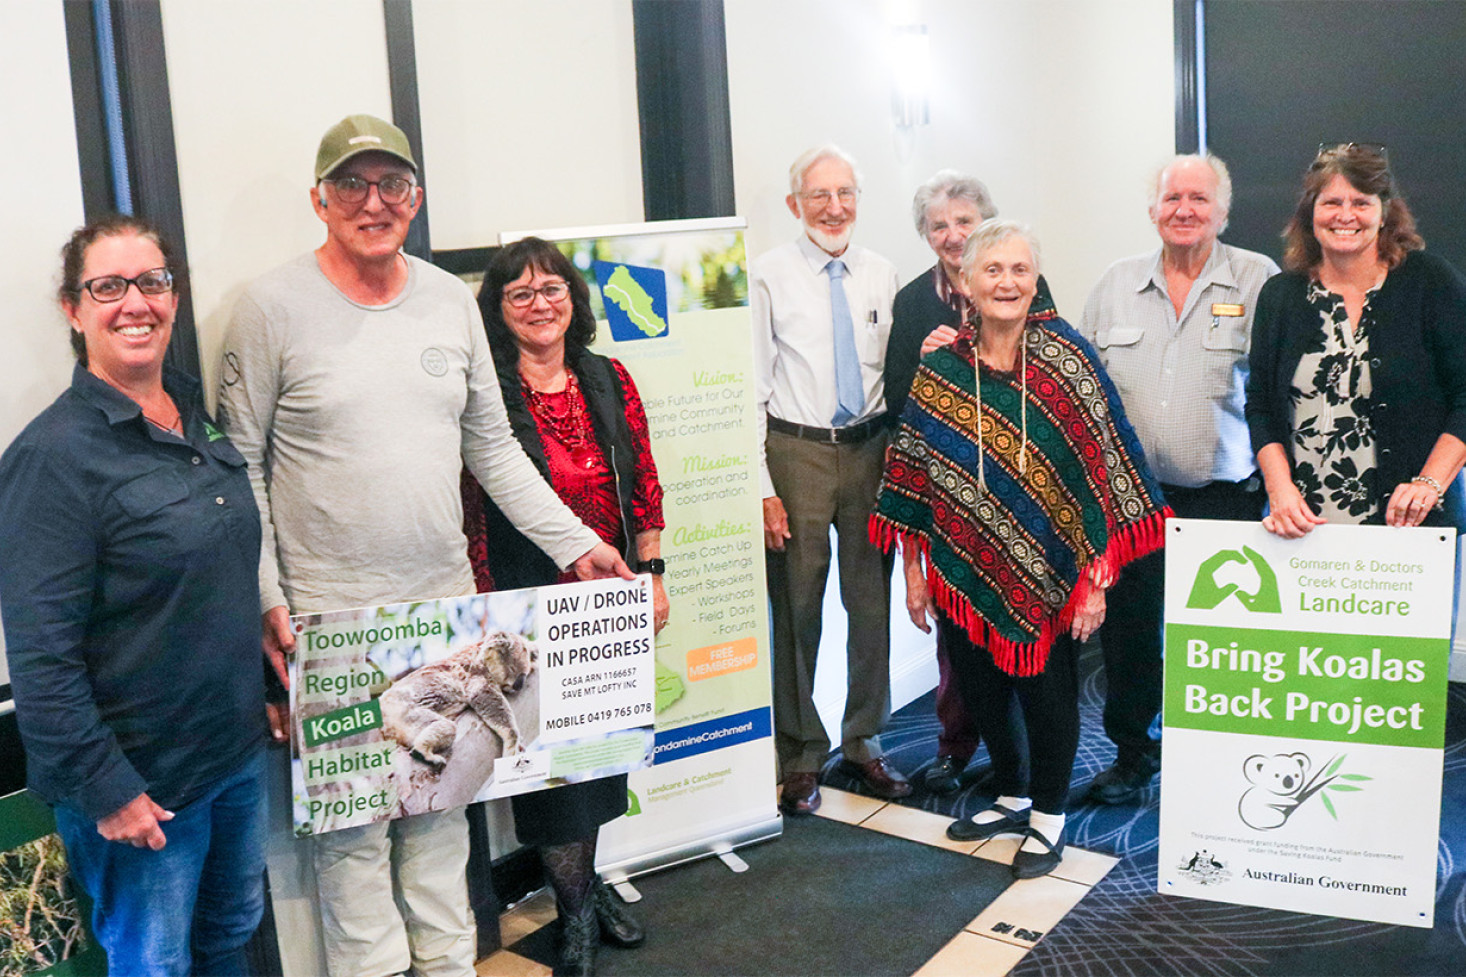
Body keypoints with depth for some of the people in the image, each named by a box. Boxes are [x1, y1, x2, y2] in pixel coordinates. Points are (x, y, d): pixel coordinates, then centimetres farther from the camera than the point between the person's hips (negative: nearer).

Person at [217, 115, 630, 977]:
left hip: (447, 603, 4)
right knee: (353, 818, 5)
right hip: (330, 616, -4)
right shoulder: (275, 307, -6)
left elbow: (493, 447, 12)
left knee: (442, 803, 15)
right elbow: (241, 466, -4)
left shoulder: (452, 300, 7)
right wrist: (266, 600, -11)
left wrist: (577, 545, 6)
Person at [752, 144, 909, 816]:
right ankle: (800, 756, 18)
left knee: (872, 602, 11)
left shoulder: (883, 276, 9)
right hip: (797, 451, -3)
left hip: (871, 448, 4)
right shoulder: (768, 276, -2)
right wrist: (762, 490, -10)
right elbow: (752, 387, -5)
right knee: (796, 609, 2)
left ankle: (863, 740, 28)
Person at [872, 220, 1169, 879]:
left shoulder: (1067, 361, -8)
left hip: (1047, 572, -3)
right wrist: (913, 569, 7)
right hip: (965, 571, 3)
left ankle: (1048, 815, 30)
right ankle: (1012, 796, 39)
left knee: (1047, 690, 8)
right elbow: (914, 473, 7)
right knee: (979, 688, 14)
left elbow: (1105, 472, -9)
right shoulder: (939, 369, 2)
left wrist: (1095, 576, -12)